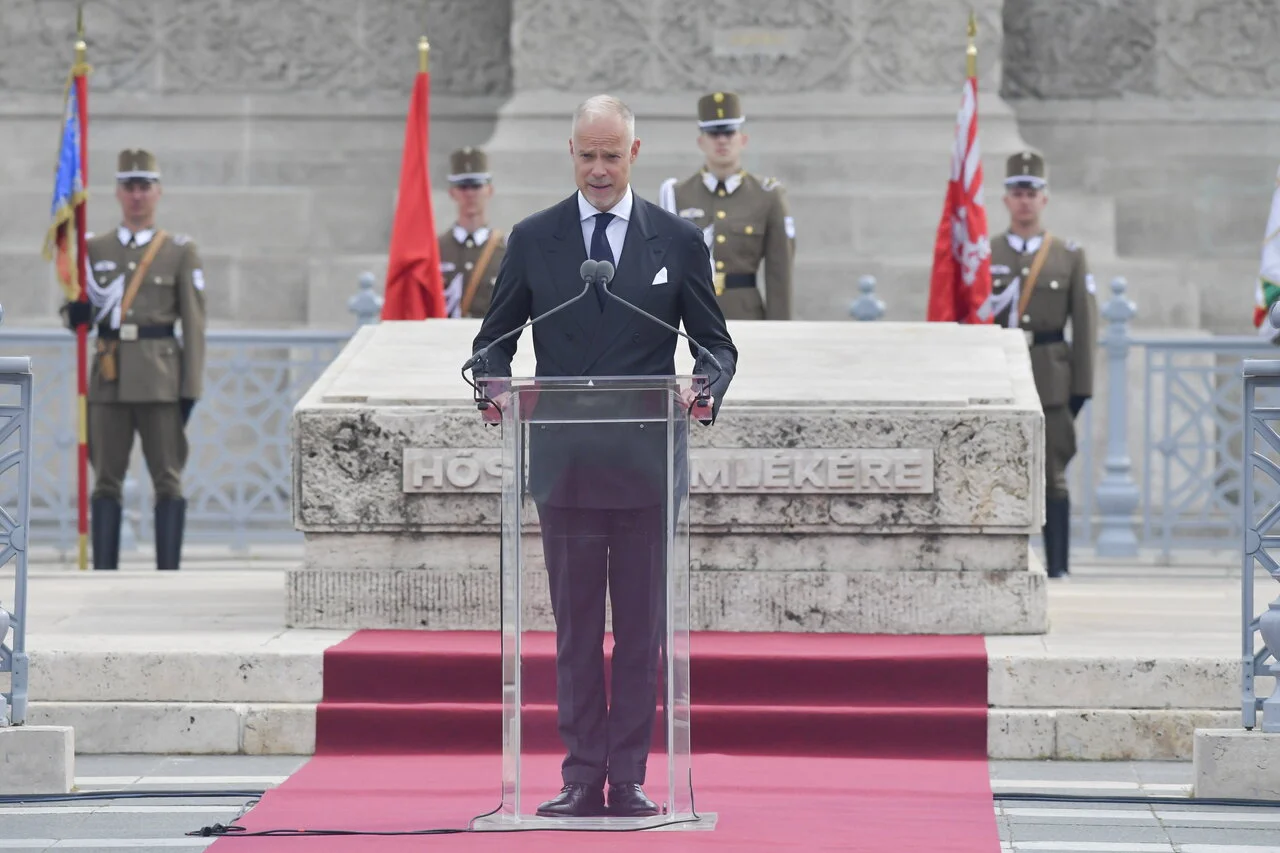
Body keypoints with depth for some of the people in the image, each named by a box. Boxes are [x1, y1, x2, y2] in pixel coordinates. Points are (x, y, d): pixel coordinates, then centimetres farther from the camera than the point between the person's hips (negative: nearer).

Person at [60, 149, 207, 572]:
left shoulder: (180, 251, 5)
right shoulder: (95, 250, 12)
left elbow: (194, 324, 2)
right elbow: (77, 313, 16)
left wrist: (192, 387, -6)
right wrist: (76, 312, -10)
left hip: (160, 379, -2)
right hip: (109, 378, 2)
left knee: (167, 480, -3)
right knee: (107, 481, 2)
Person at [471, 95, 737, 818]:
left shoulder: (679, 240, 6)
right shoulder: (533, 239, 7)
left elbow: (716, 343, 8)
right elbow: (495, 339, 10)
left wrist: (707, 391, -14)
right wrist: (497, 385, -12)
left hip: (646, 466, 0)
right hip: (565, 465, 0)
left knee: (642, 629, 2)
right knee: (575, 629, 4)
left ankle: (630, 779, 6)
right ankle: (582, 779, 7)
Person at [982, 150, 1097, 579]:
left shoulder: (1070, 256, 6)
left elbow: (1085, 325, 4)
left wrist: (1082, 386, -2)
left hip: (1051, 380, 0)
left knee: (1053, 478, -1)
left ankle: (1057, 569, 2)